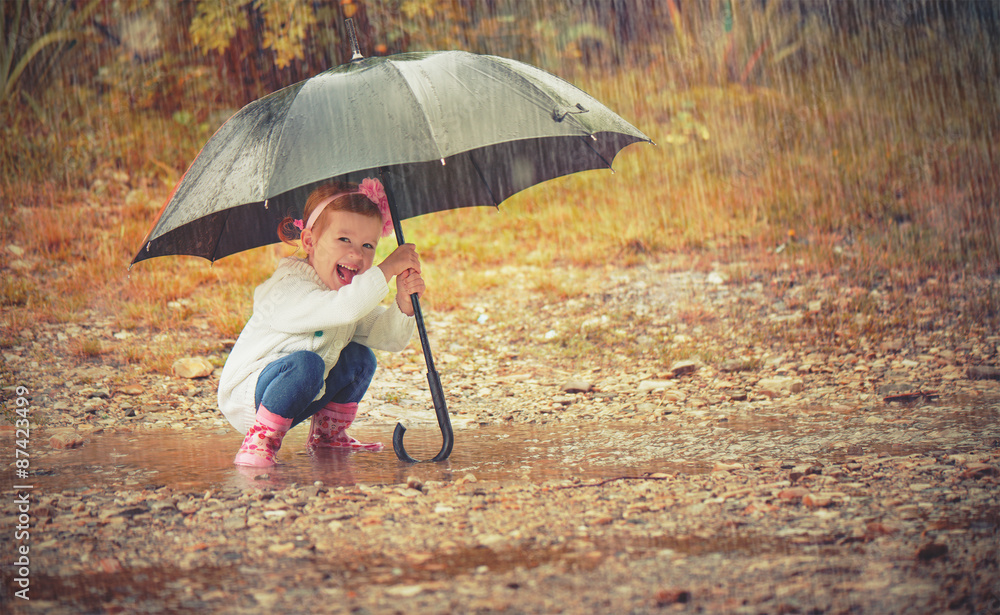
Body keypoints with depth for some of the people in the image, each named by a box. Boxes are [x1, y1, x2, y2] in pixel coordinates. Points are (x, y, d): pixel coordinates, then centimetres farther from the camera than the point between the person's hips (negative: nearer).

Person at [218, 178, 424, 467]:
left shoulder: (353, 291, 5)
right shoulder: (288, 288, -25)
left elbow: (391, 339, 2)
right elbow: (345, 307, -43)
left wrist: (404, 304, -18)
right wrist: (388, 268, -36)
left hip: (292, 401, 9)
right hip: (246, 397, -9)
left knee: (360, 356, 5)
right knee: (306, 364, -35)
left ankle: (328, 433, 17)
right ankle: (260, 440, -22)